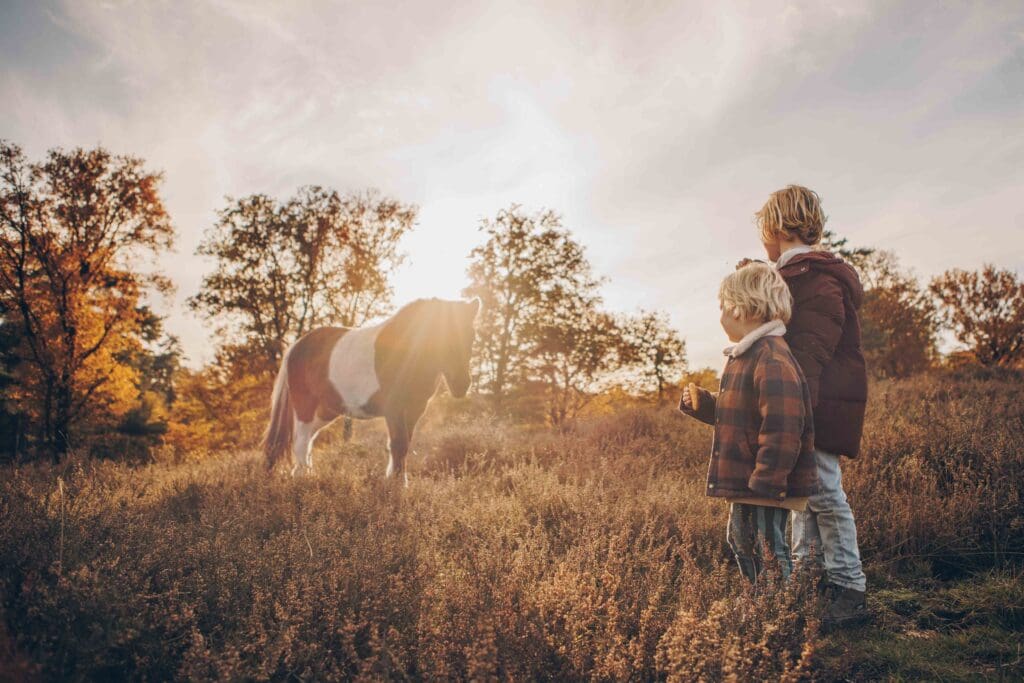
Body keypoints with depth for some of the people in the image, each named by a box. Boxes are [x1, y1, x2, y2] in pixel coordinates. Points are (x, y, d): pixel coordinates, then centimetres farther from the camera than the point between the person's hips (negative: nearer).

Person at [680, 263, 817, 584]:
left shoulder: (773, 361, -22)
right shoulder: (743, 358, 13)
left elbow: (782, 431, -27)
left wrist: (764, 485, -27)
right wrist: (701, 404, 8)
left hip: (765, 488, -11)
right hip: (743, 485, 11)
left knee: (768, 558, -1)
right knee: (742, 547, 22)